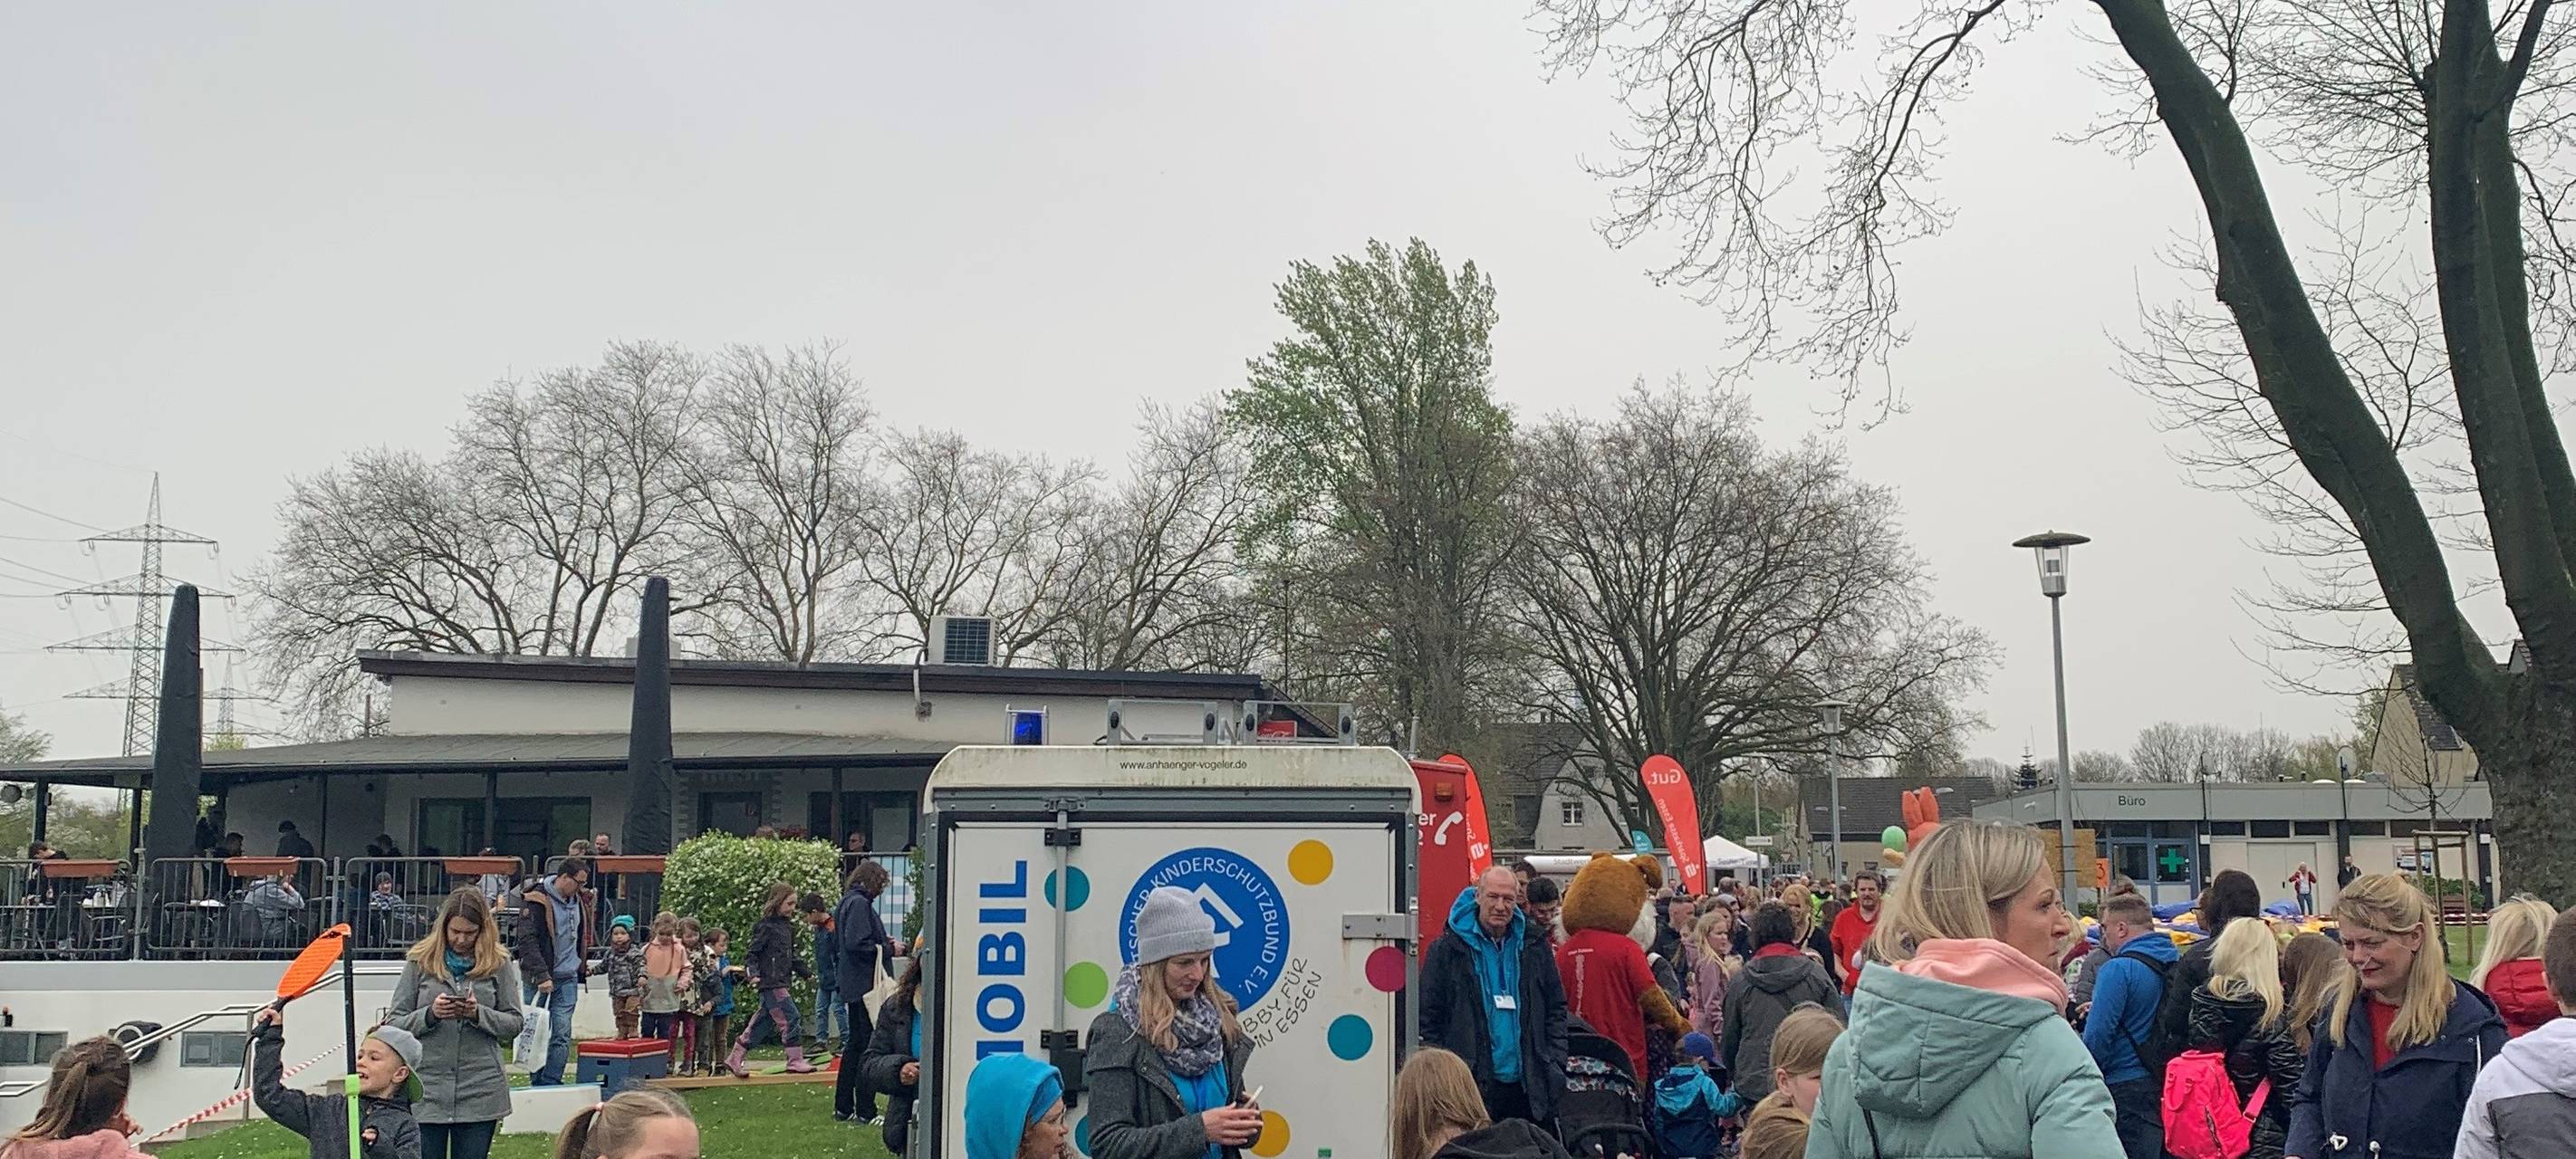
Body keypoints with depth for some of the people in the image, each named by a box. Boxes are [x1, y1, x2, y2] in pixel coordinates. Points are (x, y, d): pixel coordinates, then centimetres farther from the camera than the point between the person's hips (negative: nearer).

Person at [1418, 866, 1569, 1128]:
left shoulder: (1536, 946, 10)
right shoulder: (1446, 950, -1)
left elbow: (1556, 1009, 15)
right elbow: (1429, 1019, 1)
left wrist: (1555, 1065, 5)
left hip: (1529, 1088, 3)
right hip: (1474, 1086, -3)